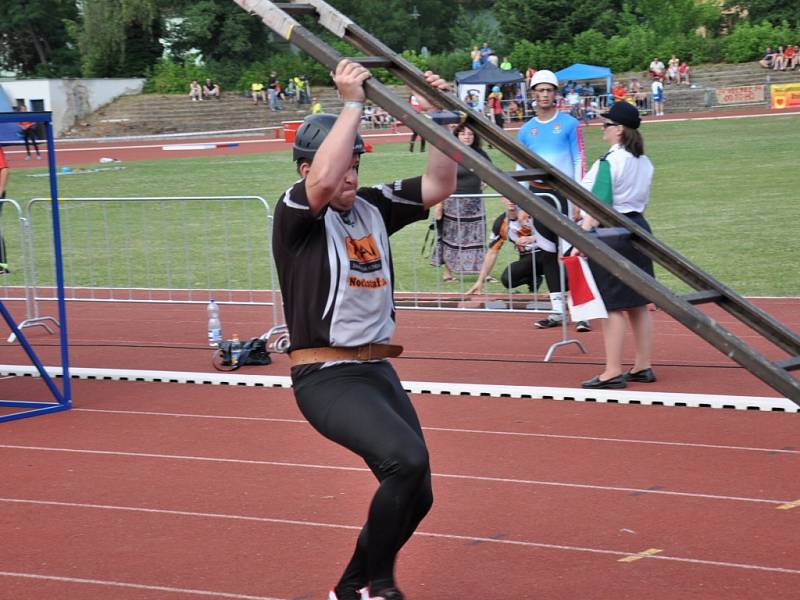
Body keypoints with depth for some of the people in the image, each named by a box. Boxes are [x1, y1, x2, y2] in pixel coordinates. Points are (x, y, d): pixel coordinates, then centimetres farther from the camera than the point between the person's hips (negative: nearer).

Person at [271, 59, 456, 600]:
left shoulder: (373, 207, 10)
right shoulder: (296, 214, -10)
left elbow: (439, 186, 8)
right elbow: (323, 182, -31)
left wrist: (436, 115, -3)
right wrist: (353, 102, -28)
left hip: (379, 372, 8)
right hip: (326, 378, -8)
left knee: (415, 494, 9)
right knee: (406, 458, -28)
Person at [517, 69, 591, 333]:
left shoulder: (569, 124, -1)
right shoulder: (526, 130, 11)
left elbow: (579, 161, -4)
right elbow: (521, 169, 14)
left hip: (564, 192, -5)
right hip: (538, 194, 5)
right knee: (548, 253, 8)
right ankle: (557, 312, 14)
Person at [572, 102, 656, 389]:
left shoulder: (610, 161, -15)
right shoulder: (644, 161, 11)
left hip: (611, 233, -9)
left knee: (613, 306, -6)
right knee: (638, 303, 13)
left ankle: (613, 372, -4)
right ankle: (643, 366, 18)